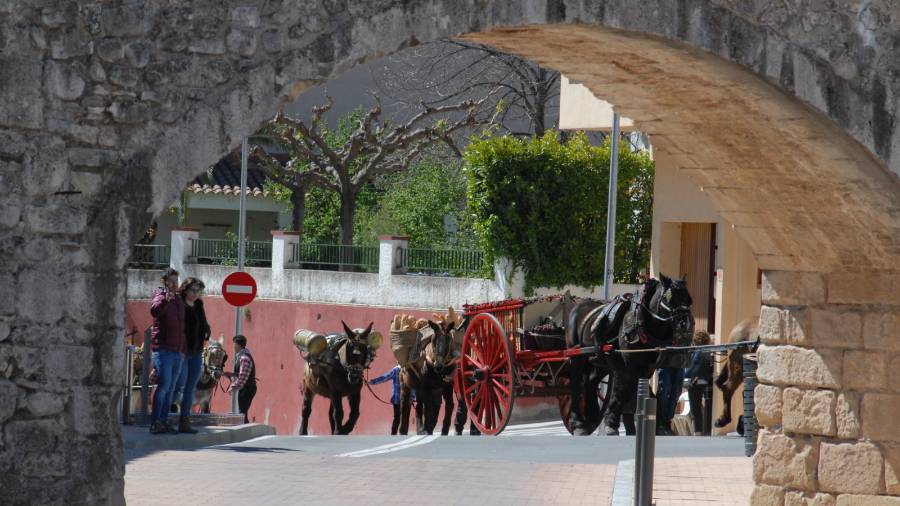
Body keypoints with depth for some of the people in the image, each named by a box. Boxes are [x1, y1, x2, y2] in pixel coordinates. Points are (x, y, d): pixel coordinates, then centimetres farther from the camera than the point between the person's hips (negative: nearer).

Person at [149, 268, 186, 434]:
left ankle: (164, 421, 12)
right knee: (164, 385, -15)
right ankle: (155, 422, -16)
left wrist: (183, 349, 27)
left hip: (177, 350, 8)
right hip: (163, 348, -8)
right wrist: (165, 300, -48)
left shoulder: (179, 300, 19)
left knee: (170, 388, 8)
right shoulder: (160, 297, -5)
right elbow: (154, 310, -29)